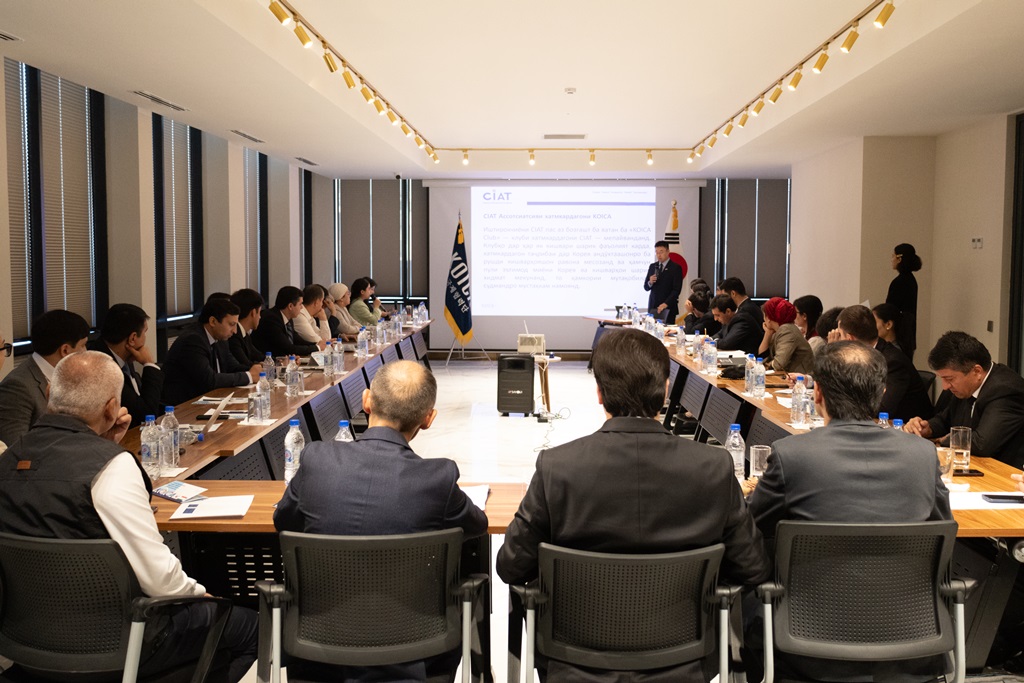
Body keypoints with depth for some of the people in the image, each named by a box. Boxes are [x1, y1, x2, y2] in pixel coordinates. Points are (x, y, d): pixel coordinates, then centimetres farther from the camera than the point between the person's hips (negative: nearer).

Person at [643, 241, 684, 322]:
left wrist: (666, 303, -18)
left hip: (668, 308, -4)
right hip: (653, 308, 4)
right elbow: (646, 287, 15)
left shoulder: (675, 268, -2)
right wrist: (650, 283, -7)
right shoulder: (652, 266, 13)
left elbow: (676, 290, -8)